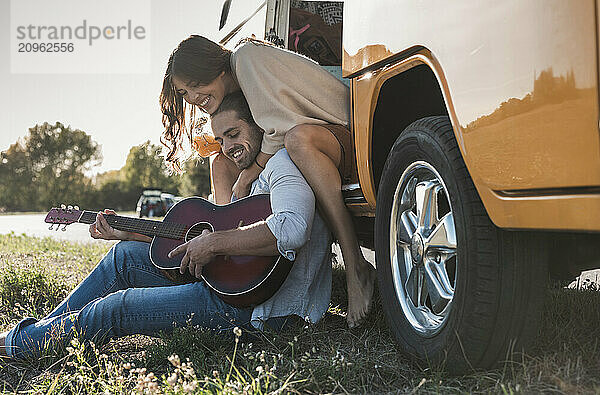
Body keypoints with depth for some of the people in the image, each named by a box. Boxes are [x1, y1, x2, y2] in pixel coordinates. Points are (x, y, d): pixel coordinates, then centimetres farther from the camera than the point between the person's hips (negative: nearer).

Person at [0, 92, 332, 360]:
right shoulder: (253, 180, 23)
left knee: (115, 308, -6)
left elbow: (292, 229, -31)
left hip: (261, 310, -10)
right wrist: (129, 233, 18)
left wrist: (214, 243, -24)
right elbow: (190, 240, 23)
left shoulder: (283, 162, -9)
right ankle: (43, 328, 20)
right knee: (124, 254, 11)